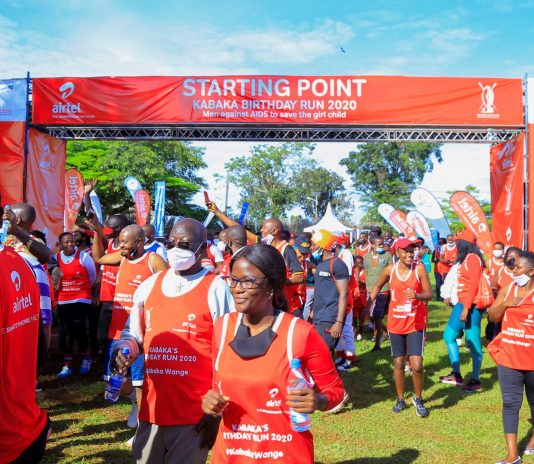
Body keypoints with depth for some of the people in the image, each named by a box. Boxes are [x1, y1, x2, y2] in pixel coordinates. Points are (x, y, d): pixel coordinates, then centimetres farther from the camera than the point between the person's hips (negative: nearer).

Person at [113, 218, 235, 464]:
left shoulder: (216, 289, -9)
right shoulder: (150, 285, 6)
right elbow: (132, 333, 16)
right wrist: (122, 351, -7)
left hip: (195, 414, -5)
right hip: (152, 408, 5)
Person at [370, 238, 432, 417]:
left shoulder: (419, 268, -10)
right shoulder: (390, 269, -4)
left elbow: (429, 294, -10)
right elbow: (378, 286, 14)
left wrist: (417, 295, -30)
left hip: (416, 324, -2)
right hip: (395, 324, 2)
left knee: (417, 365, -7)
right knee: (398, 364, 11)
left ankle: (418, 399, 19)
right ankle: (400, 399, 30)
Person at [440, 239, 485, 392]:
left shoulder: (473, 258, -12)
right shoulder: (465, 259, 15)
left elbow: (474, 285, -18)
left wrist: (467, 308, -20)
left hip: (470, 306, -10)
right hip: (461, 304, 10)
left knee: (473, 342, -2)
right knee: (449, 335, 13)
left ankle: (475, 381, 8)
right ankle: (456, 375, 21)